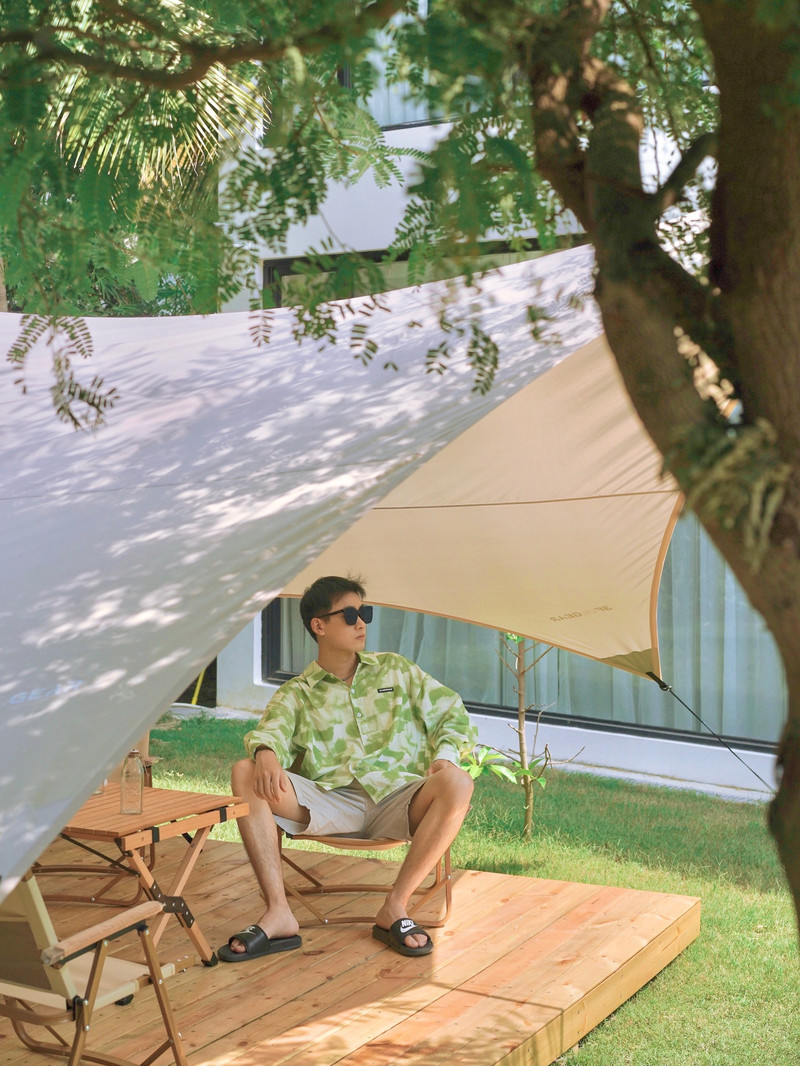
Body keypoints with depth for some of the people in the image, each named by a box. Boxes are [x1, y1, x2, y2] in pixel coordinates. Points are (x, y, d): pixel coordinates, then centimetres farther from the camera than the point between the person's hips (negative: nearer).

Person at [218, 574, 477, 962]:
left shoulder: (394, 669, 21)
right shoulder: (296, 693, 16)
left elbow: (450, 712, 17)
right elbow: (272, 730, -4)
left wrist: (444, 755, -5)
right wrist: (266, 753, -30)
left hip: (395, 795, 0)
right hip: (330, 804, 0)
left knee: (457, 784, -32)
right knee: (245, 774, -22)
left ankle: (394, 908, -21)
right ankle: (278, 913, -26)